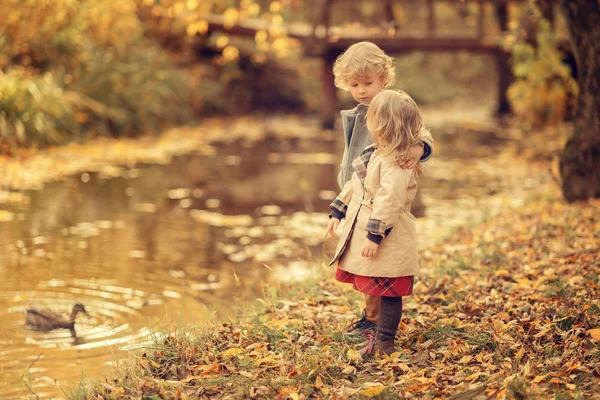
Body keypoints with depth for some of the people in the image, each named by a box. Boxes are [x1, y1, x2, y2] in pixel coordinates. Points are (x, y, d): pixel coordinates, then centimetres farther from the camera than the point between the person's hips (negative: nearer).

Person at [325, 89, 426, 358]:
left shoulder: (397, 163, -22)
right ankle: (380, 333, 29)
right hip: (363, 232, 10)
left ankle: (384, 342, 6)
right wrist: (337, 212, 20)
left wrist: (375, 235, -27)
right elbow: (354, 185, 20)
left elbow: (389, 201, -27)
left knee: (388, 293, 0)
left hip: (389, 242, -10)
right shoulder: (375, 154, 11)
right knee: (374, 290, 17)